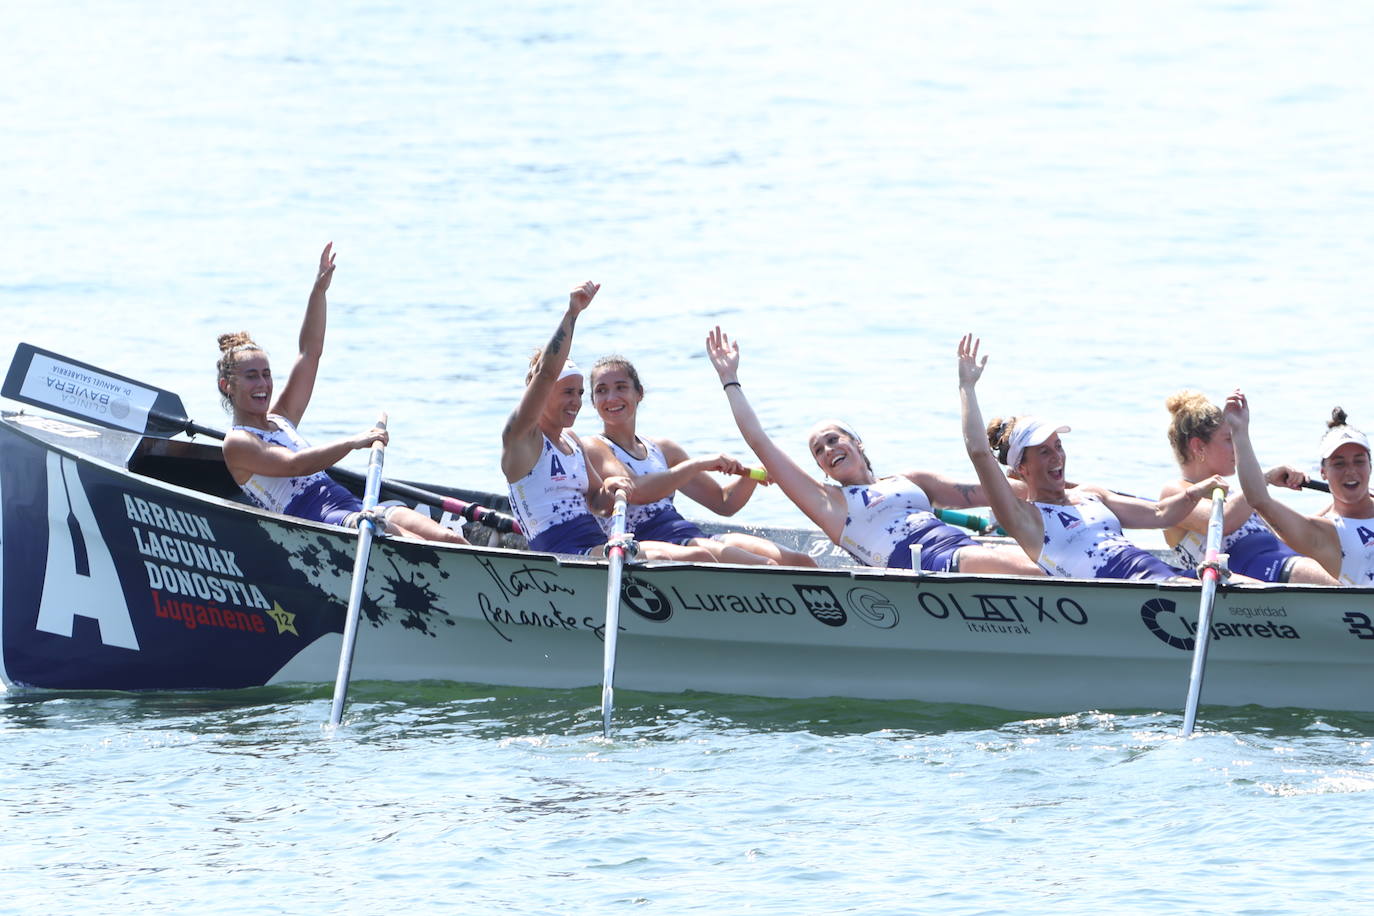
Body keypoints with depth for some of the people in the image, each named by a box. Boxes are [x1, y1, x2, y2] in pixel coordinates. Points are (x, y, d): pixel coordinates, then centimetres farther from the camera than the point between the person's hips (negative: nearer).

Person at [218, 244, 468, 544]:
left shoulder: (280, 419, 27)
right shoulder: (237, 443, 3)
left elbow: (310, 352, 25)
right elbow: (293, 465, -14)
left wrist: (319, 291, 18)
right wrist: (354, 442, -22)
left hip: (350, 506, 8)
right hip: (314, 521, -8)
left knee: (451, 541, -17)